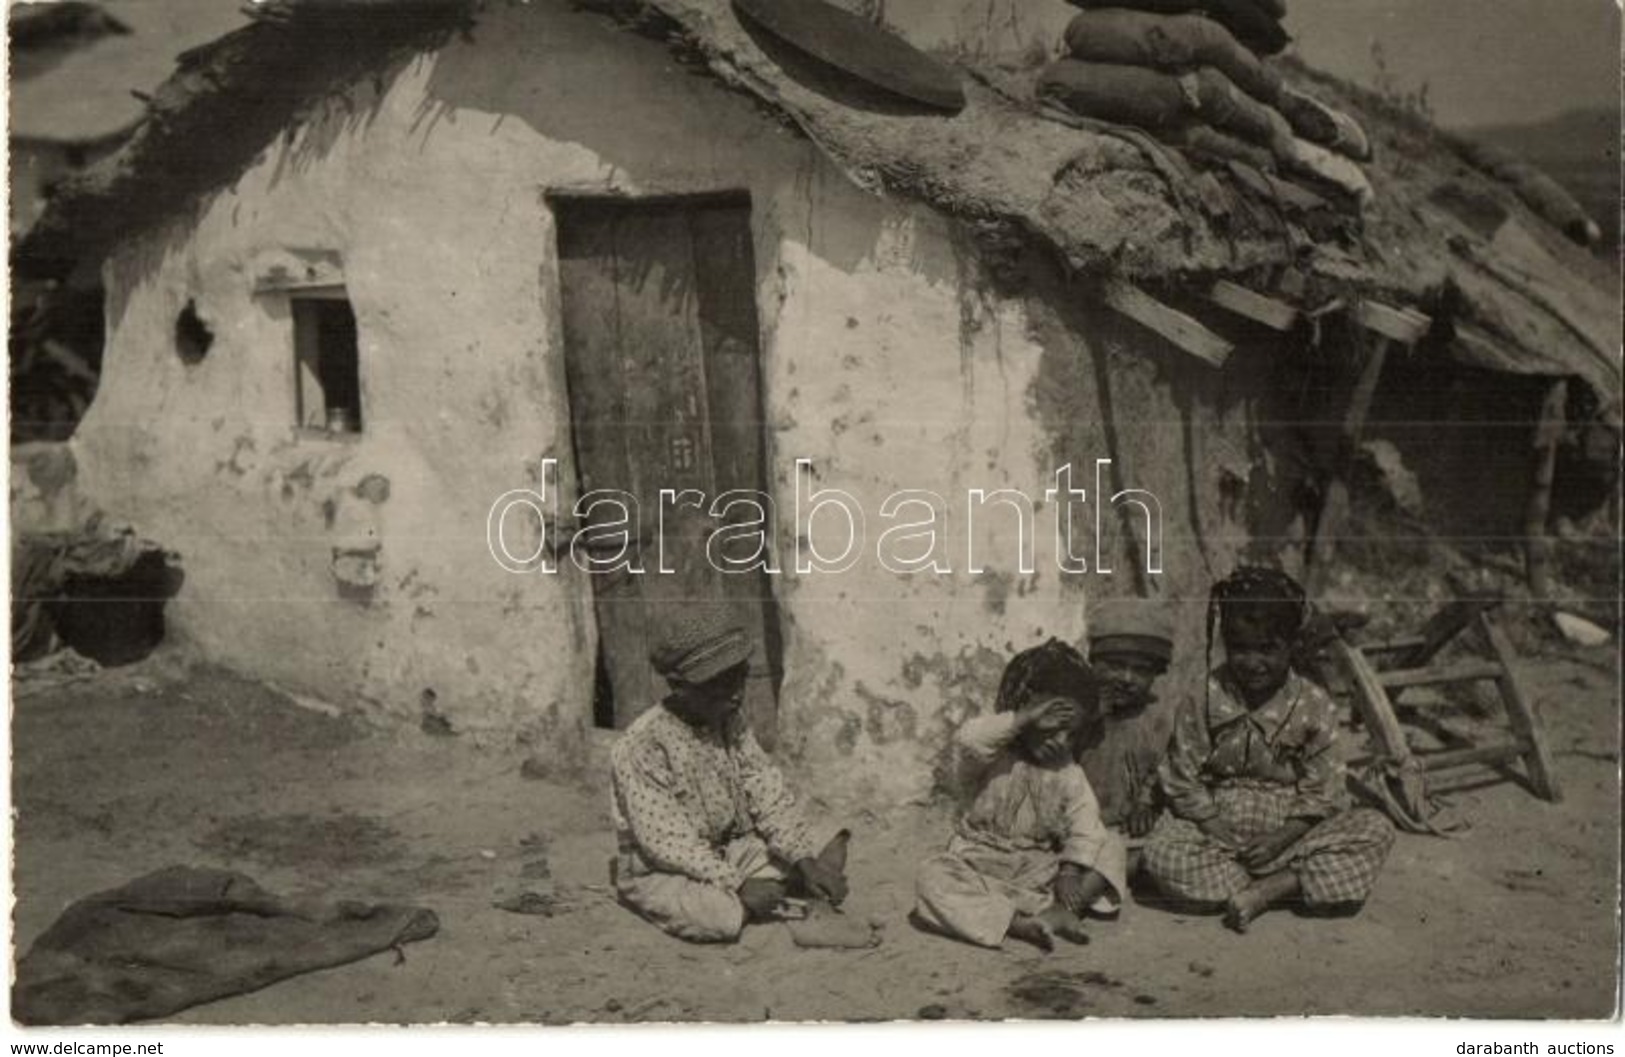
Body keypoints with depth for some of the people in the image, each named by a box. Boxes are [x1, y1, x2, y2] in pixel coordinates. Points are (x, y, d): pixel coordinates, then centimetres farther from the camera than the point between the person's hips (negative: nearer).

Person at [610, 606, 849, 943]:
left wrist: (806, 860, -17)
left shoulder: (731, 724, -1)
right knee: (722, 918, -31)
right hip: (659, 871, -5)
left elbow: (770, 796, -3)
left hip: (729, 852, 5)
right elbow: (666, 842, -24)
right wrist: (739, 884, -29)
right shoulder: (643, 745, -23)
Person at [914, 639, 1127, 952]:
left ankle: (1059, 911, -28)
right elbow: (967, 739, -35)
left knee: (1110, 847, -9)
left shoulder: (1067, 771, 1)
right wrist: (1022, 719, -33)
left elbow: (1085, 825, -8)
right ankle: (1019, 923, -39)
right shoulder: (994, 753, -10)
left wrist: (1072, 872, -24)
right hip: (980, 869, -4)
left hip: (1037, 873, 4)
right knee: (932, 877, -33)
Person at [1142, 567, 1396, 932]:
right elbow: (1182, 782, -4)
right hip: (1219, 829, -1)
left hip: (1290, 831, 1)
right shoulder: (1203, 702, -6)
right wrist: (1225, 836, -15)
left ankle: (1264, 890, -24)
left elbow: (1322, 793, -3)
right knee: (1162, 854, -30)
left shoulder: (1312, 705, -4)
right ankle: (1291, 884, -21)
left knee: (1375, 830, -21)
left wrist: (1282, 839, -17)